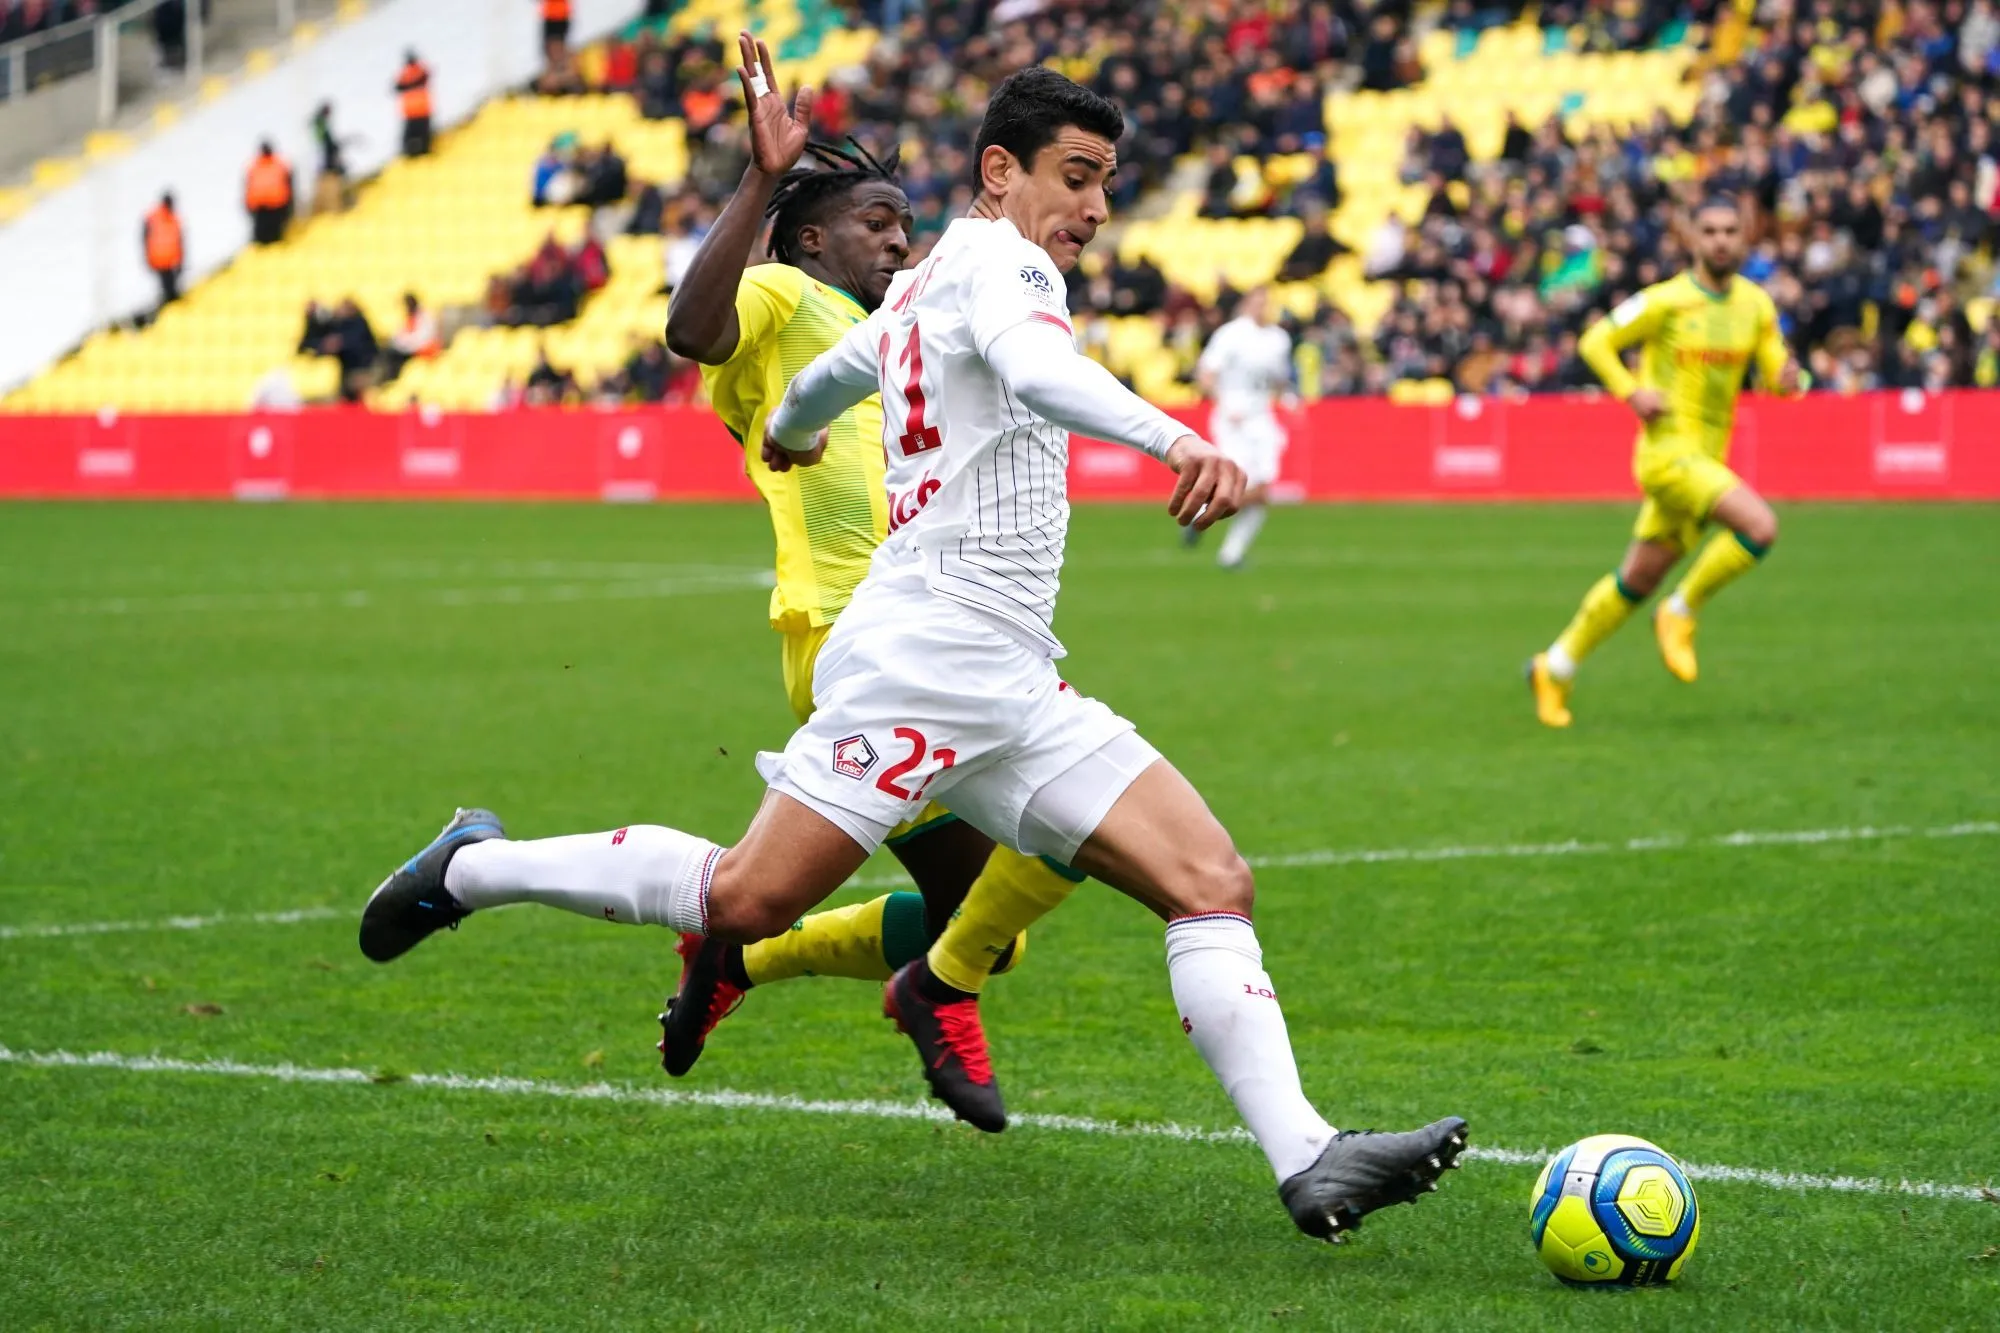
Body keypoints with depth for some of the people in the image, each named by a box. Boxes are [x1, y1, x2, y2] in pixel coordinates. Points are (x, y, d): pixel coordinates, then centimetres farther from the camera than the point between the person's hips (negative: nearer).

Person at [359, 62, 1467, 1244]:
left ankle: (1307, 1160, -15)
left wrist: (791, 427, 68)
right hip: (928, 649, -10)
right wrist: (1175, 440, -45)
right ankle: (475, 866, 9)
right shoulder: (994, 258, -4)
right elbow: (1039, 367, -28)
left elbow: (840, 366, 45)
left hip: (1014, 690, 10)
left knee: (1214, 883, -4)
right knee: (748, 901, -13)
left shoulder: (921, 288, 24)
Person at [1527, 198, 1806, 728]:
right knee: (1760, 526, -25)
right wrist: (1632, 392, -16)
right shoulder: (1666, 301, -9)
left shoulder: (1756, 304, 7)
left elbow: (1774, 372, 10)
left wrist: (1788, 377, -15)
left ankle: (1556, 667, 28)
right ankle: (1680, 613, -5)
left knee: (1639, 579, 13)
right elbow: (1596, 342, -1)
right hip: (1668, 450, -6)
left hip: (1706, 458, 6)